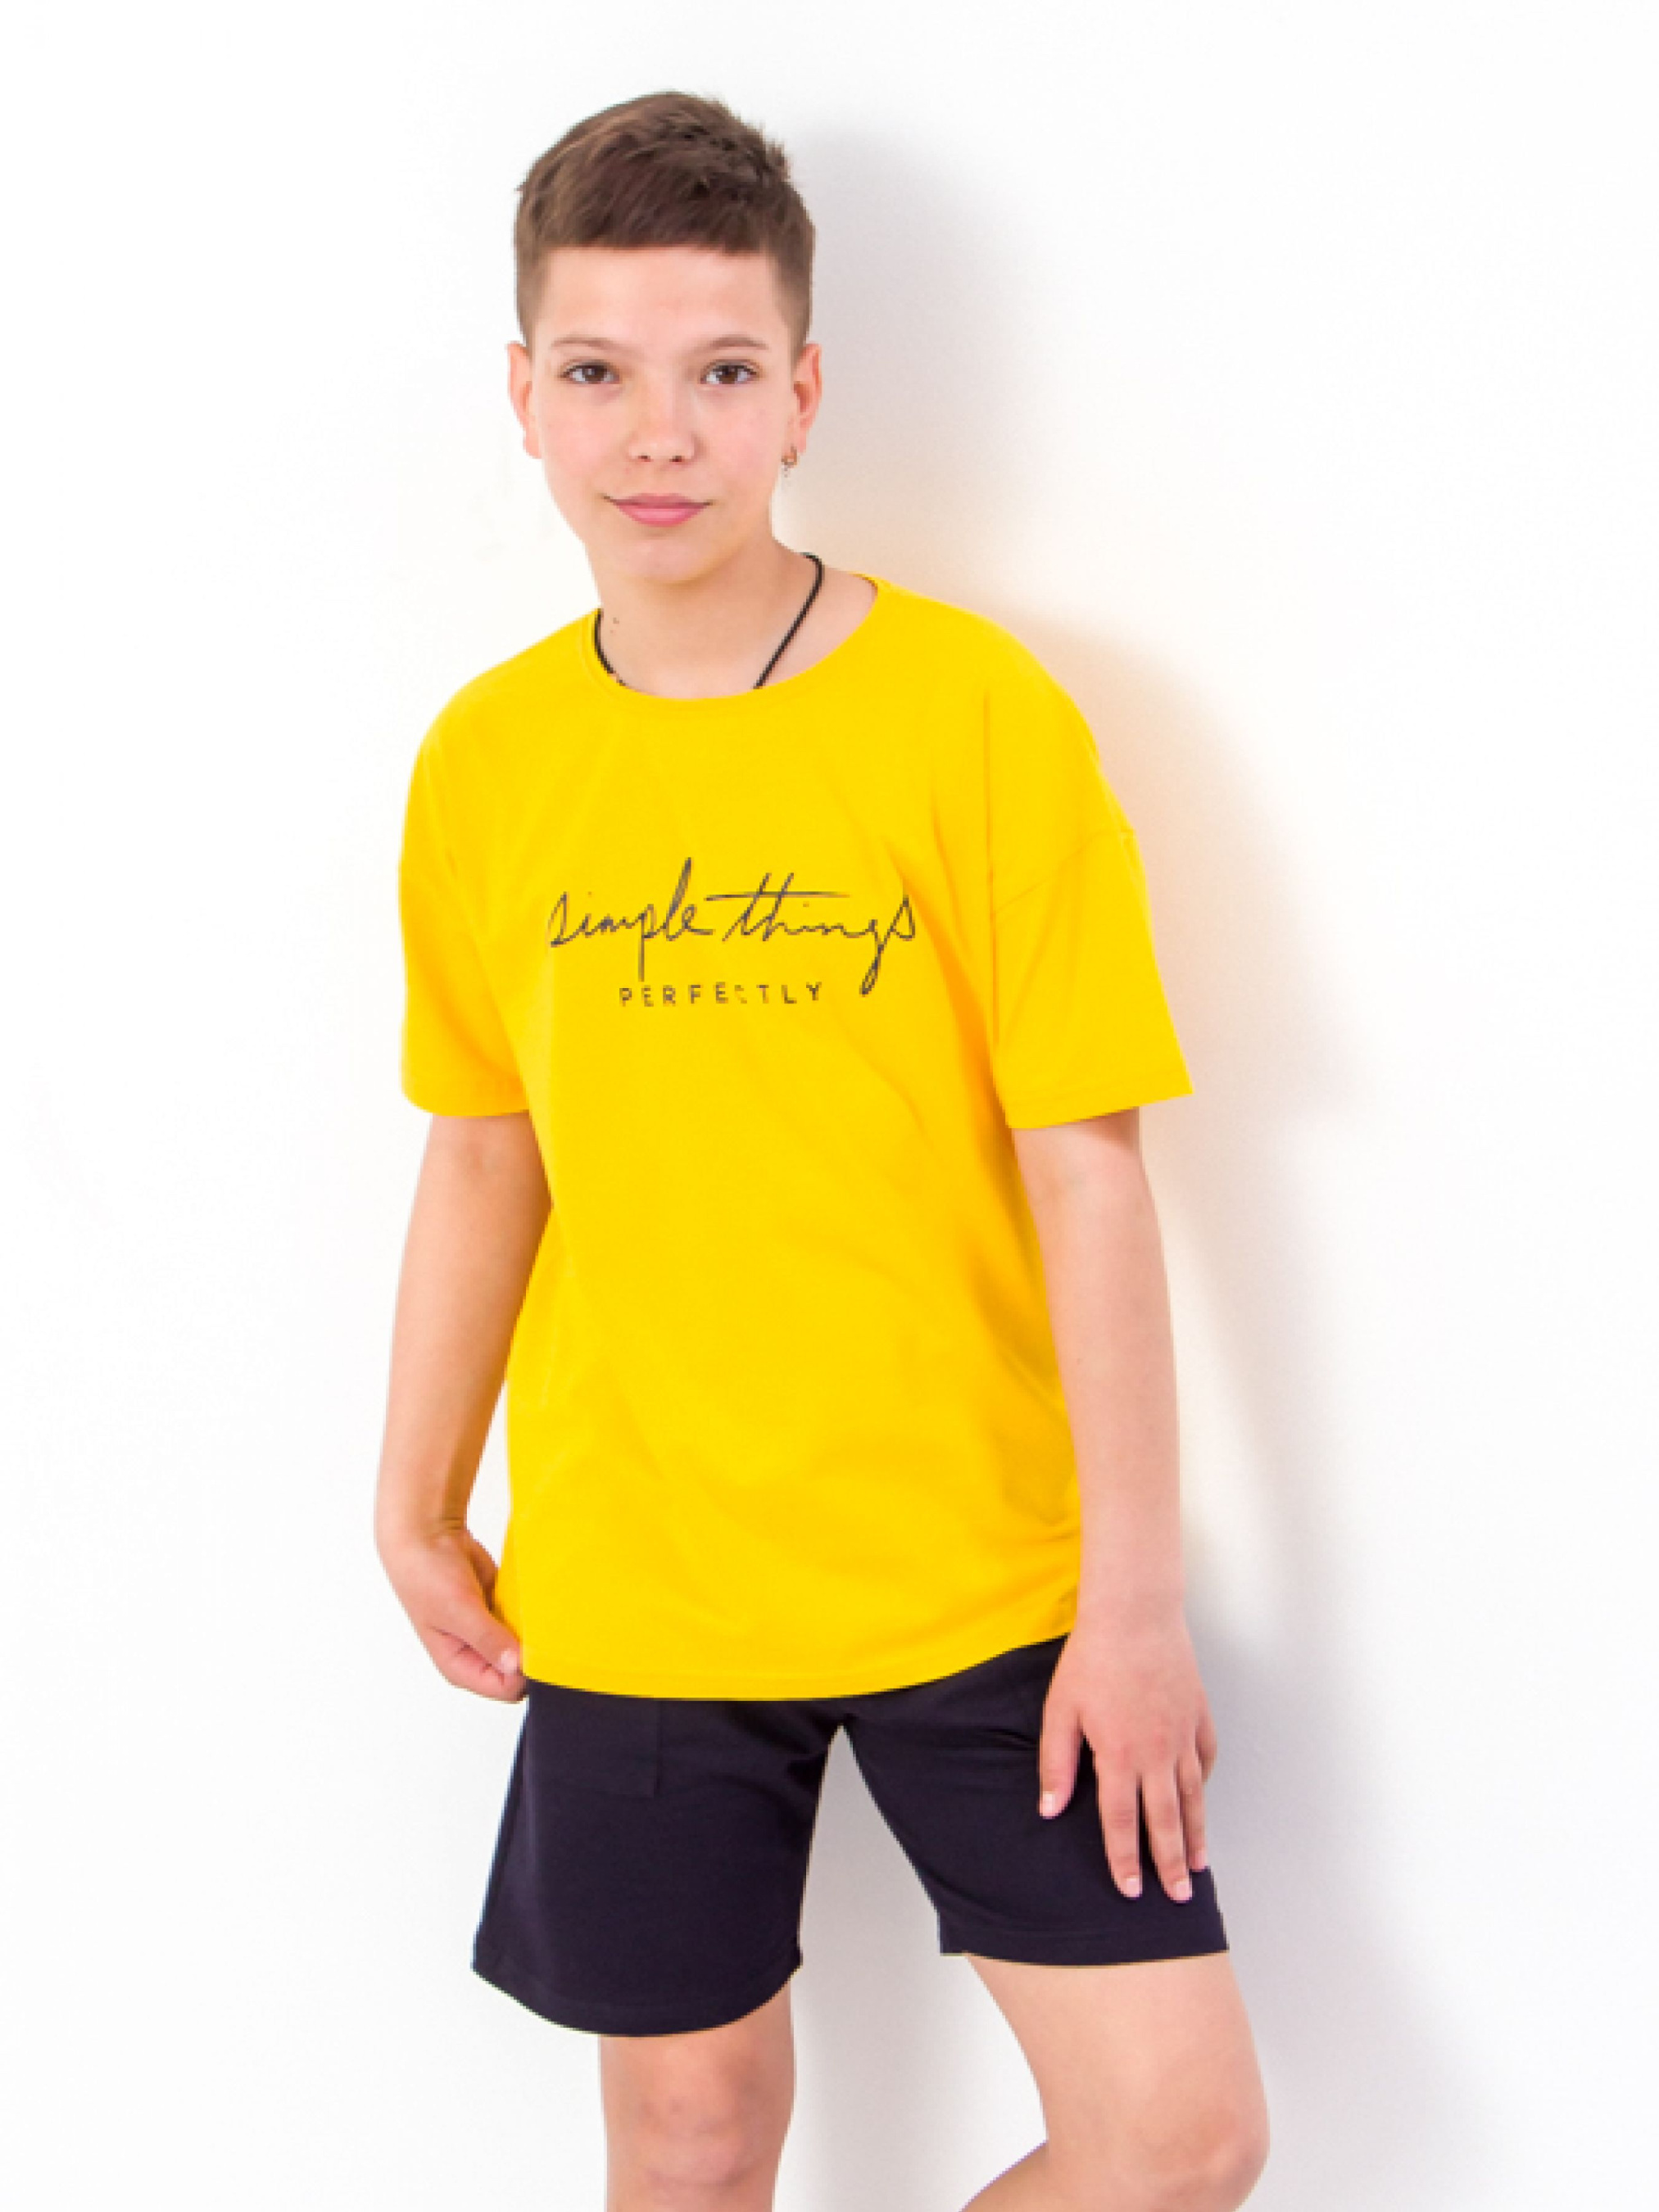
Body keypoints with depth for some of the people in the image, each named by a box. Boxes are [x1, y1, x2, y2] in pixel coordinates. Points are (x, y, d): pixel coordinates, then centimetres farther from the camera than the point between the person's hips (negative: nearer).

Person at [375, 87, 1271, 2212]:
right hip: (630, 1586, 2)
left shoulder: (971, 708, -10)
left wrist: (1137, 1589, -10)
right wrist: (416, 1509, 13)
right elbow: (482, 1158, 10)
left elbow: (1087, 1167, -10)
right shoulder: (486, 756, 1)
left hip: (983, 1570, -2)